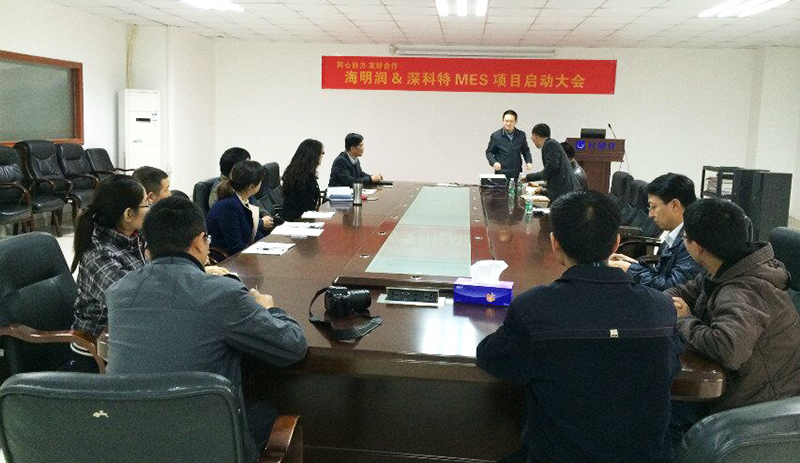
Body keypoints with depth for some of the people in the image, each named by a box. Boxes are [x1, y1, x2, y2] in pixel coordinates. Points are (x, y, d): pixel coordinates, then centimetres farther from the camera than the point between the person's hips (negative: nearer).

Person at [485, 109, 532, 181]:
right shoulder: (495, 136, 2)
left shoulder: (521, 135, 8)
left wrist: (528, 162, 2)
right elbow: (489, 152, 6)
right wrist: (494, 162, -12)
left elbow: (526, 151, 19)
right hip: (501, 173, -2)